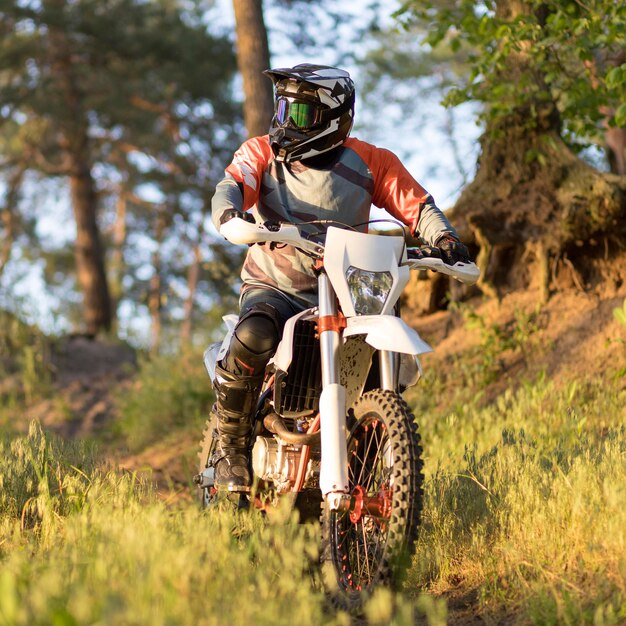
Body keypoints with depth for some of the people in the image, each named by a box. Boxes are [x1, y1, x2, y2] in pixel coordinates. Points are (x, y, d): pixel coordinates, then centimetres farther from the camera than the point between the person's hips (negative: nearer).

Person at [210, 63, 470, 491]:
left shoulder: (372, 163, 1)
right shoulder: (261, 153, 1)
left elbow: (417, 206, -3)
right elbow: (231, 186, -16)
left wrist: (445, 238, -24)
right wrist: (232, 215, -40)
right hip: (273, 287, -1)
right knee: (252, 339, -33)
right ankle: (231, 448, -16)